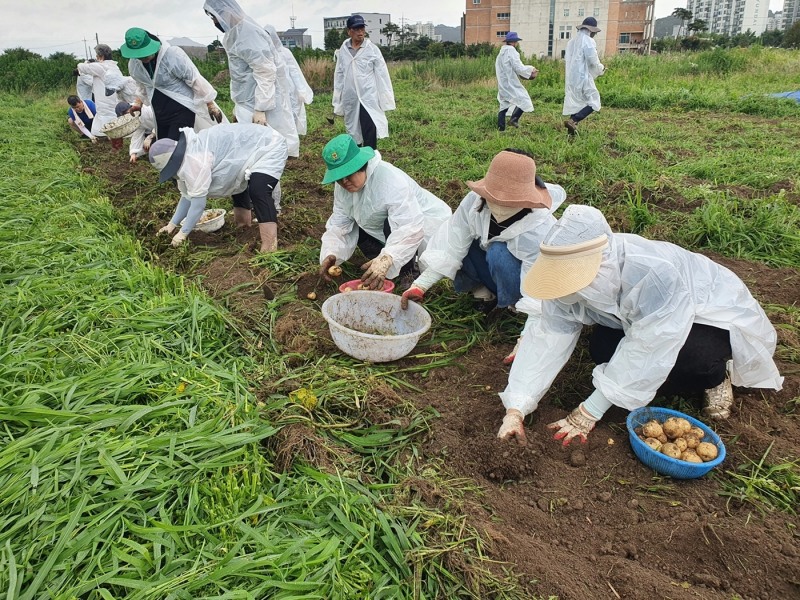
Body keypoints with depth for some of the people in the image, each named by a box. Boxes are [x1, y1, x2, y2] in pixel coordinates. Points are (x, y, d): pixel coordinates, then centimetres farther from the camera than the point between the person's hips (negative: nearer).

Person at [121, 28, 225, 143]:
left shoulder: (173, 55, -18)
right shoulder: (133, 64, 2)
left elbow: (195, 80, -15)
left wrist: (210, 104, -15)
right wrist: (137, 103, 8)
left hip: (182, 109, -7)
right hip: (160, 114, 7)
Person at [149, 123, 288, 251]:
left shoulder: (194, 160, -29)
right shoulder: (185, 158, 4)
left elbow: (198, 200, -27)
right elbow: (187, 195, 12)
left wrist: (182, 233, -18)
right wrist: (172, 224, 10)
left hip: (270, 147, -11)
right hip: (255, 146, 11)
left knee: (258, 191, -32)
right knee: (236, 180, 33)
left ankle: (269, 250, -35)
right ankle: (244, 223, 53)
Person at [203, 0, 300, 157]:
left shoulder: (248, 33, -16)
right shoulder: (236, 32, 15)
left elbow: (265, 72, -22)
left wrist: (260, 108, -24)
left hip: (260, 105, -10)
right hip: (249, 103, 10)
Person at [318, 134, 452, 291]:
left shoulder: (390, 180, -35)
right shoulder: (342, 187, -10)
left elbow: (411, 228, -44)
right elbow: (339, 225, -9)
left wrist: (385, 260, -58)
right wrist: (330, 254, -28)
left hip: (426, 224, -8)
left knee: (391, 226, -34)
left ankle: (407, 275, -13)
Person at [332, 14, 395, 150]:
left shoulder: (373, 49, -3)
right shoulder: (343, 50, 4)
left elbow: (382, 75, -2)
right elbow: (339, 76, 8)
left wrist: (385, 99, -3)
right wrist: (337, 102, 8)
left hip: (369, 99, -3)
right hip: (350, 100, 3)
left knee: (370, 136, -7)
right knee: (353, 134, 13)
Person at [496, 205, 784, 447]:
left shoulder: (652, 274, -43)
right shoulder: (571, 277, -23)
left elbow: (644, 352, -38)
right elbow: (547, 337, -25)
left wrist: (588, 412, -34)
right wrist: (515, 409, -33)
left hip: (717, 317, -5)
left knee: (690, 358, -35)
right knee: (602, 349, -19)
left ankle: (715, 376, 1)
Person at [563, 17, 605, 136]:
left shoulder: (572, 41, 13)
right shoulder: (588, 41, -11)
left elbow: (566, 60, 18)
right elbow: (593, 62, -13)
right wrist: (601, 69, 5)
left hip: (571, 78, 8)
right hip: (583, 77, -8)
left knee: (576, 102, 15)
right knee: (593, 103, -3)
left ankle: (572, 130, 14)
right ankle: (573, 121, -17)